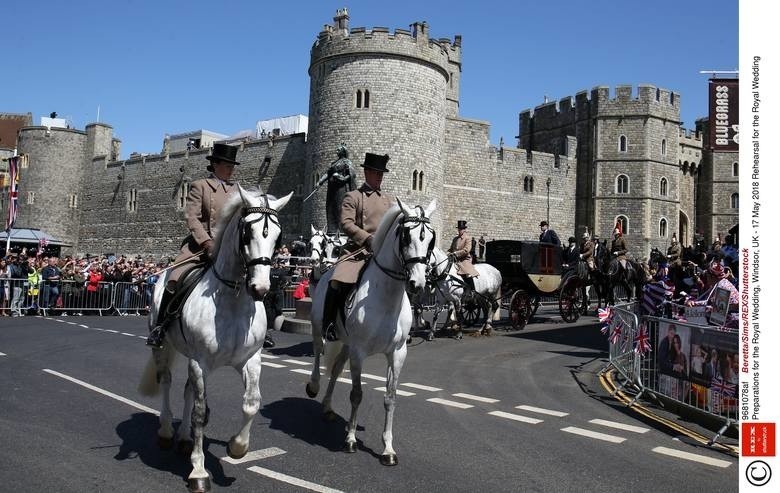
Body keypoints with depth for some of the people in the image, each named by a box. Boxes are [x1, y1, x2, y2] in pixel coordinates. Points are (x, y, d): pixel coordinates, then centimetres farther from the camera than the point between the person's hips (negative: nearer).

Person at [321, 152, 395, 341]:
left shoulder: (390, 200, 20)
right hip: (358, 249, -4)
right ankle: (328, 324, -6)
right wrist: (367, 238, -19)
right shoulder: (353, 197, 7)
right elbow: (346, 223, -6)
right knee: (337, 282, -24)